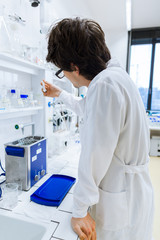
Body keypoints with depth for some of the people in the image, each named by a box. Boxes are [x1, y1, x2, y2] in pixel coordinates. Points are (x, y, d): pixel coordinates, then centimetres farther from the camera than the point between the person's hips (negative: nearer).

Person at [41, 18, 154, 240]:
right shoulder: (113, 75, 5)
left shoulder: (105, 85, -29)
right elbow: (88, 109, 21)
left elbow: (93, 159, -27)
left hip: (120, 204, -9)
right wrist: (59, 94, 30)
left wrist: (79, 211, -13)